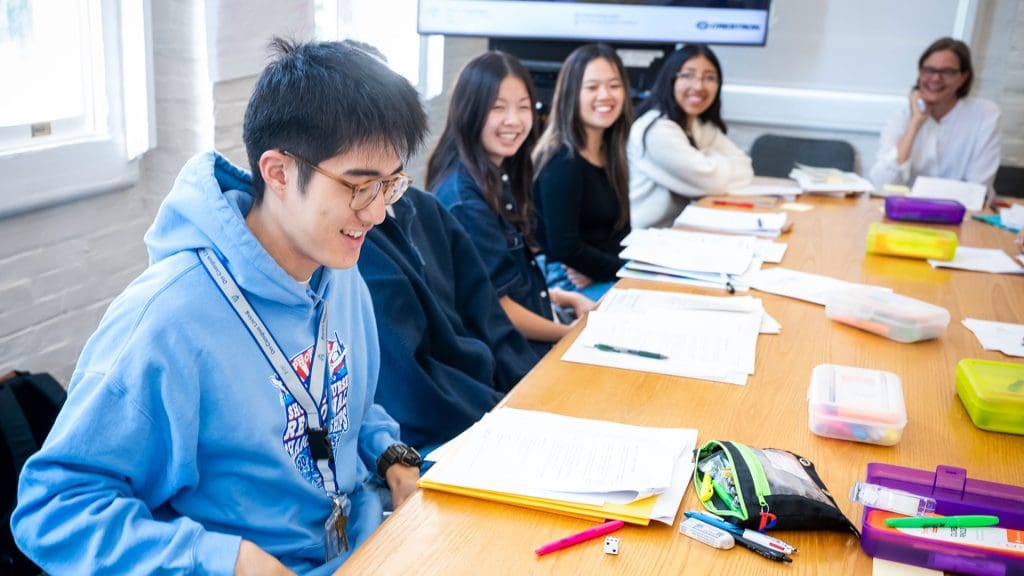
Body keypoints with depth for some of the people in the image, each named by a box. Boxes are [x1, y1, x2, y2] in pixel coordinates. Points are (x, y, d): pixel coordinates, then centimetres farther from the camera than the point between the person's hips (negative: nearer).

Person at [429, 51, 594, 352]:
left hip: (527, 342, 8)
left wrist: (563, 298, 10)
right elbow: (493, 308, -17)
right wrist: (573, 335, -7)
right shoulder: (464, 197, -21)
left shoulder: (501, 178, 7)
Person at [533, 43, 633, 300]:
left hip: (599, 275, 8)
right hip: (563, 284, -8)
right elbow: (563, 248, -18)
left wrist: (597, 268, -9)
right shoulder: (562, 161, -16)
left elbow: (620, 229, 11)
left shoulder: (611, 154, 10)